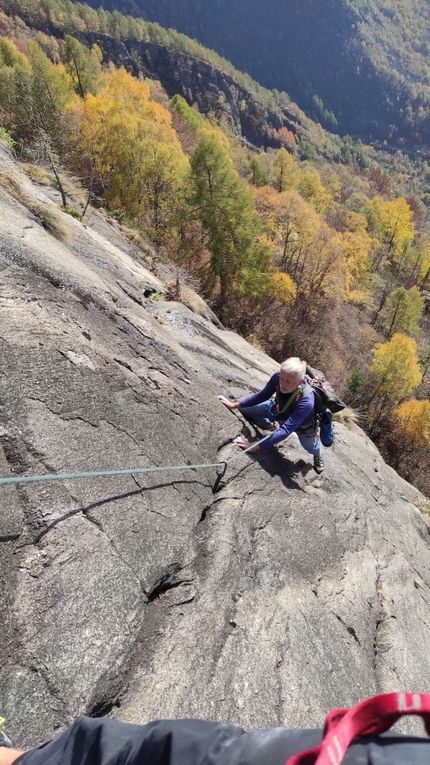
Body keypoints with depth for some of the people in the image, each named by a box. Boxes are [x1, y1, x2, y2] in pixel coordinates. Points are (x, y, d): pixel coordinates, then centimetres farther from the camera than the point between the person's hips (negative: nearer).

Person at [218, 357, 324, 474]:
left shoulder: (306, 402, -46)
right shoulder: (277, 377, -35)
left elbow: (286, 430, -46)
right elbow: (262, 395, -16)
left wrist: (255, 446, -51)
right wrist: (235, 405, -21)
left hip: (302, 424, -3)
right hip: (279, 409, 3)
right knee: (245, 409, -4)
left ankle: (318, 454, 53)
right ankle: (269, 426, 26)